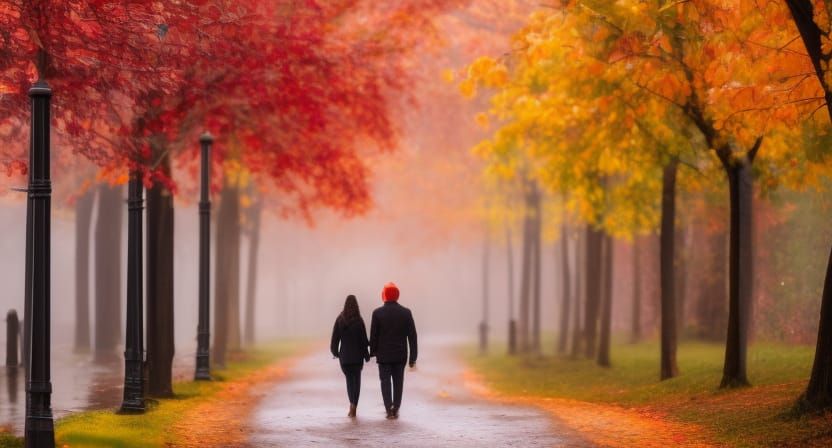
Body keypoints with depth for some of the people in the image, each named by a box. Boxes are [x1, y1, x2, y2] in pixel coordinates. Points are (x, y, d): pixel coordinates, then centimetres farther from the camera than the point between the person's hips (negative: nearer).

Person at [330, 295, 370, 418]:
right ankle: (354, 407, 0)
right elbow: (363, 340, -8)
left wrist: (335, 352, 13)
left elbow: (335, 338, -2)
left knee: (349, 379, 18)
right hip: (357, 355, -1)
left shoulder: (339, 320, -7)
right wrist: (366, 355, 4)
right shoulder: (359, 321, -12)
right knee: (356, 379, 10)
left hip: (344, 355, 2)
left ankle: (352, 405, 8)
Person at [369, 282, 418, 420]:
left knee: (385, 381, 3)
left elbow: (373, 335, -6)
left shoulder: (378, 313, -8)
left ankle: (389, 409, -9)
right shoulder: (406, 313, -3)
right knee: (398, 382, 10)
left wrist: (373, 351, 7)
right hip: (400, 355, 2)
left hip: (384, 355, -2)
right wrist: (413, 357, 3)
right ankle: (396, 410, 11)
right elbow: (412, 336, -2)